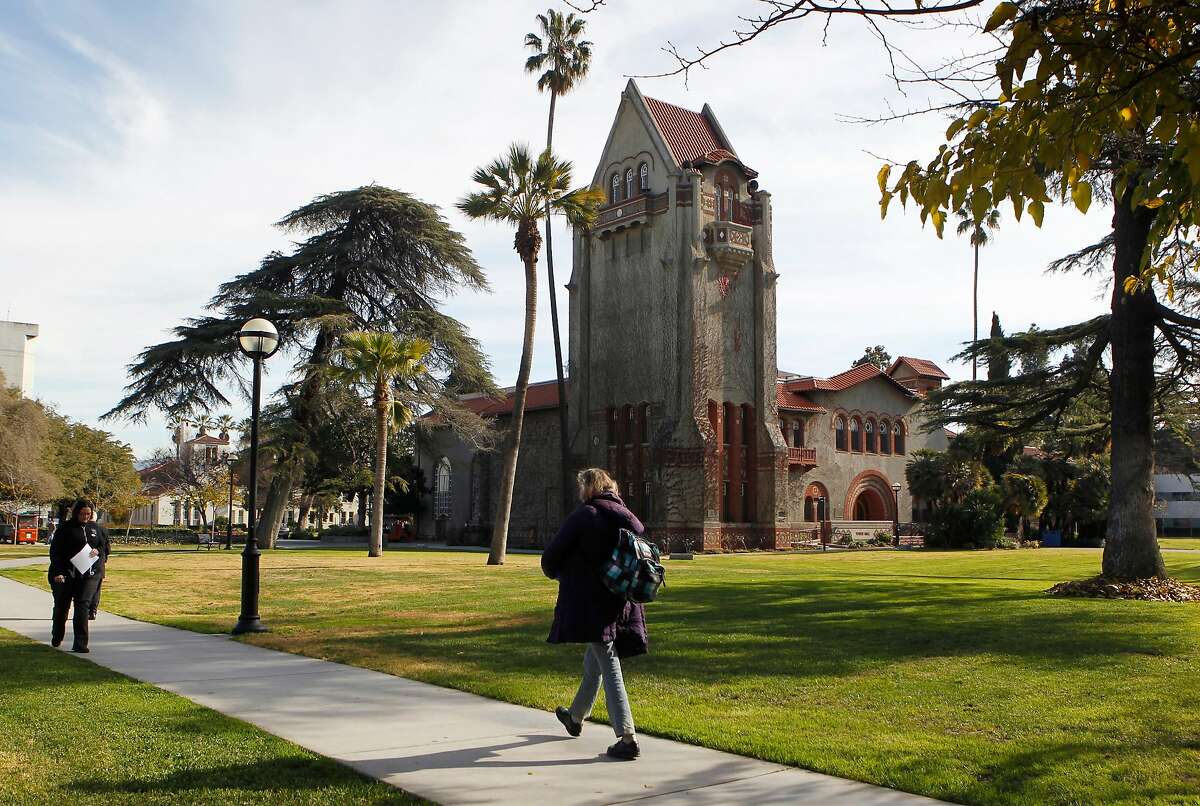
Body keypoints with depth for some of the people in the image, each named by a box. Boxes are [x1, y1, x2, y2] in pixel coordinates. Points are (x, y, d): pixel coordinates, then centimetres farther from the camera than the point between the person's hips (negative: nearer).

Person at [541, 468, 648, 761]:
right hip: (621, 603, 7)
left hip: (591, 602, -7)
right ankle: (576, 716, 42)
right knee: (593, 663, 23)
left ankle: (627, 738, -10)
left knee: (609, 667, -6)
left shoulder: (583, 516, -11)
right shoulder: (628, 518, 8)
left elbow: (550, 558, -7)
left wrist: (557, 573, 13)